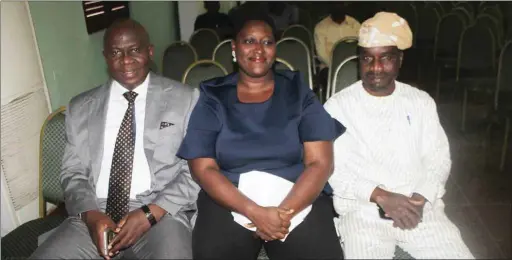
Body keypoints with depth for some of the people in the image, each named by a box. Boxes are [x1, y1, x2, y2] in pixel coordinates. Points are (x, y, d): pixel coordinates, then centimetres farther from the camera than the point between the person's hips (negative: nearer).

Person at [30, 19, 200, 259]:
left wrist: (150, 212, -12)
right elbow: (72, 173, 12)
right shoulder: (80, 107, 13)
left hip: (161, 214, -3)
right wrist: (89, 213, -8)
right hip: (94, 215, 3)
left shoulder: (185, 98, 4)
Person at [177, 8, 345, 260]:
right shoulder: (213, 97, 5)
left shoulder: (298, 92, 5)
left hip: (298, 199, 0)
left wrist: (285, 211, -17)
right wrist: (254, 212, -16)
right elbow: (203, 168, -3)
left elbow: (320, 162, -2)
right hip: (230, 200, 0)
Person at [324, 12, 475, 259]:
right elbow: (331, 169, -8)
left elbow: (439, 158, 6)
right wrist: (380, 196, -19)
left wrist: (420, 199, -12)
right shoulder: (337, 106, -2)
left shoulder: (421, 101, 8)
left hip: (421, 207, 3)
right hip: (363, 210, -2)